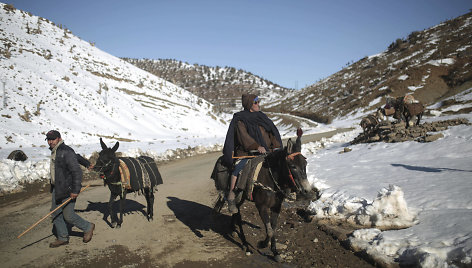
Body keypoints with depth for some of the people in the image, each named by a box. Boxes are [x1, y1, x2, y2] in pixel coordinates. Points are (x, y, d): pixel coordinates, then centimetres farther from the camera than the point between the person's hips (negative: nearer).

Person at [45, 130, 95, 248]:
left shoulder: (66, 152, -19)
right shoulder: (54, 152, 11)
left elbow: (77, 172, -23)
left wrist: (75, 190, -25)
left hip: (67, 189, -9)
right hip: (56, 188, 9)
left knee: (68, 215, -3)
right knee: (55, 213, 13)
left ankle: (88, 227, 20)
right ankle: (63, 238, 27)